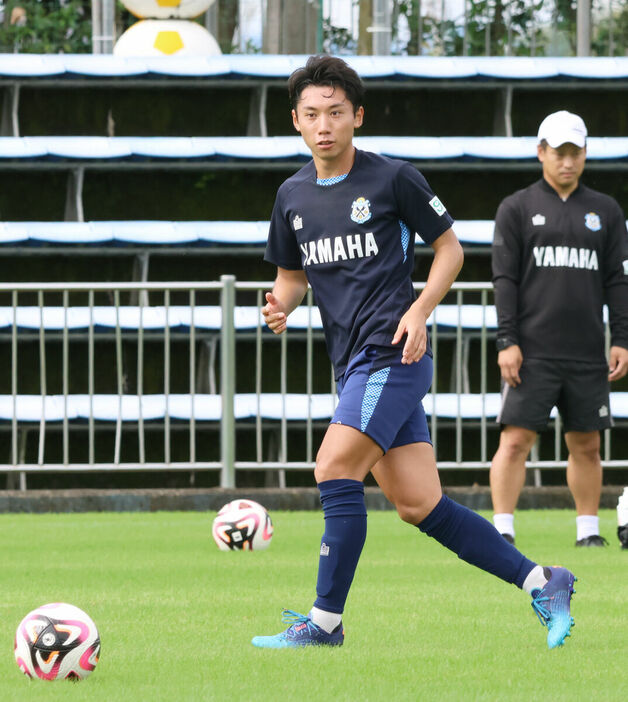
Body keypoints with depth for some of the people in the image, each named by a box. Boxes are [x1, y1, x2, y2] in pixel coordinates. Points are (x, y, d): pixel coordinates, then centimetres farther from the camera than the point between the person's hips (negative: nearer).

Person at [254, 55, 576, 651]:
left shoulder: (393, 179, -4)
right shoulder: (293, 196, 13)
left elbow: (449, 249, 4)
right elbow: (293, 274, 24)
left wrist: (419, 310, -10)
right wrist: (281, 304, 1)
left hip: (393, 353, -6)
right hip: (353, 365, 6)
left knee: (335, 469, -17)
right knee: (418, 505, 2)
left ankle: (325, 621, -11)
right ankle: (540, 583, 11)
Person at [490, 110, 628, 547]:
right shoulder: (517, 209, 6)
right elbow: (504, 279, 1)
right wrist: (507, 342, -7)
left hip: (587, 354, 3)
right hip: (532, 354, -3)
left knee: (587, 445, 5)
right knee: (516, 440, -9)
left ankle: (589, 530, 13)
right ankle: (503, 530, -8)